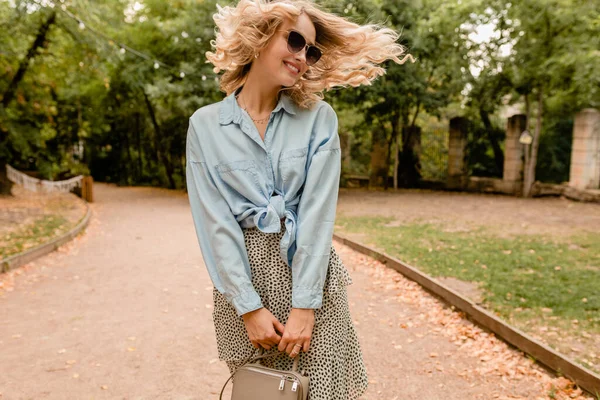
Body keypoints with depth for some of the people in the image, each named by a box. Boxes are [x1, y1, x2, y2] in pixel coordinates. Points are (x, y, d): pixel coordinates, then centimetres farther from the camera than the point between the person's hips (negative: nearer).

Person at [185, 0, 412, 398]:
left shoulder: (319, 117, 0)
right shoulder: (205, 124, 0)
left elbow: (318, 211, -8)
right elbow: (214, 221, -6)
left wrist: (303, 306, -13)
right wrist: (249, 306, -11)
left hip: (309, 272, 0)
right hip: (242, 276, 0)